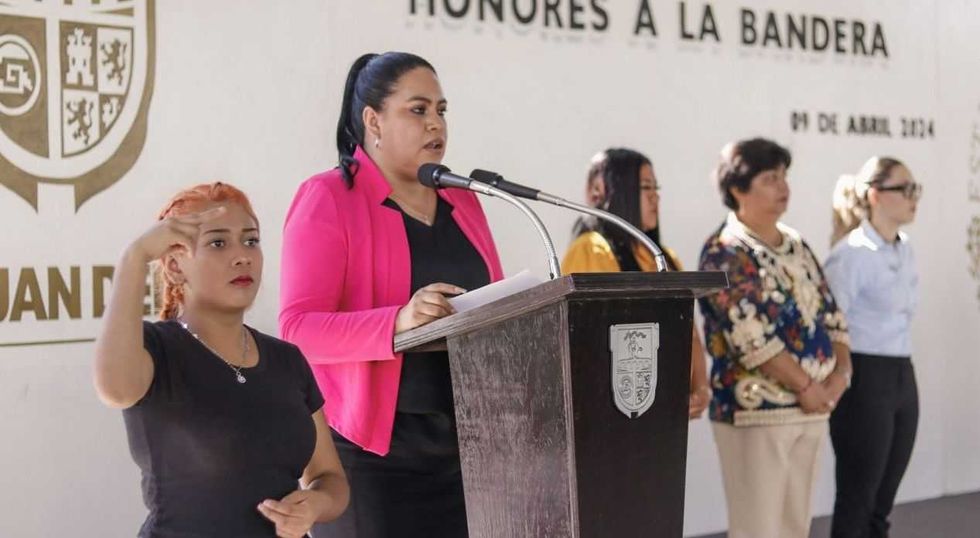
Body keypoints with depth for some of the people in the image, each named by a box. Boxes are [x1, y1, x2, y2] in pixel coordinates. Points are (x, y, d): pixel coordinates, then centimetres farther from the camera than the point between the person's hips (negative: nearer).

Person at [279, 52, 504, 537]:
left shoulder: (462, 200, 15)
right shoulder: (328, 199, -5)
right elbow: (298, 329, -14)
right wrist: (398, 323, -28)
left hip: (466, 443, 5)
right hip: (374, 450, -5)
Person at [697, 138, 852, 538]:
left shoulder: (796, 245, 15)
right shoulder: (726, 253, -11)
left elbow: (831, 313, 15)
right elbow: (752, 337, -19)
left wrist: (840, 372, -2)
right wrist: (806, 387, -15)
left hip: (813, 408, 8)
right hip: (755, 410, -8)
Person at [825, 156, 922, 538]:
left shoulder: (905, 249, 12)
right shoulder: (850, 254, -15)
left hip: (903, 377, 8)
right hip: (865, 380, -8)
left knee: (881, 503, 12)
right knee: (856, 502, 0)